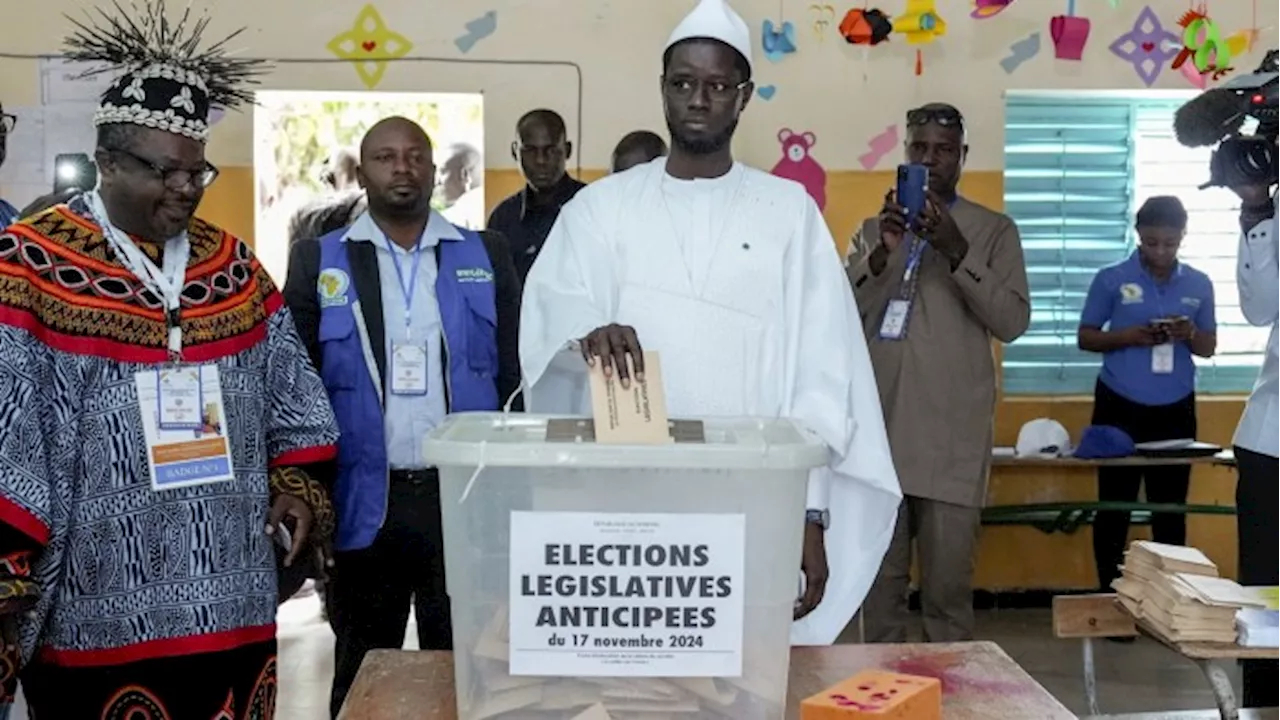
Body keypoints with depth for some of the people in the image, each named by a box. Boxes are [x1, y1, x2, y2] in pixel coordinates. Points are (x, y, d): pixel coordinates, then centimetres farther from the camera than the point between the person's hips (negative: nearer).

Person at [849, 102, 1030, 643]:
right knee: (879, 582, 6)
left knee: (948, 587, -1)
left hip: (953, 439, -2)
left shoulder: (994, 230, 7)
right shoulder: (876, 228, 14)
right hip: (879, 431, 2)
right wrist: (882, 256, -13)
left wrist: (958, 252, -15)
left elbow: (1012, 323, -4)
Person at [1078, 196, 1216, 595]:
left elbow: (1209, 347, 10)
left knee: (1171, 508, 5)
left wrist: (1190, 335, -13)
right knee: (1114, 506, 2)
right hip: (1119, 409, -2)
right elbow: (1086, 338, 0)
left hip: (1176, 411, 2)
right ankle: (1110, 594, 11)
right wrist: (1129, 336, -18)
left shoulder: (1199, 284, 6)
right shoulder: (1111, 279, -2)